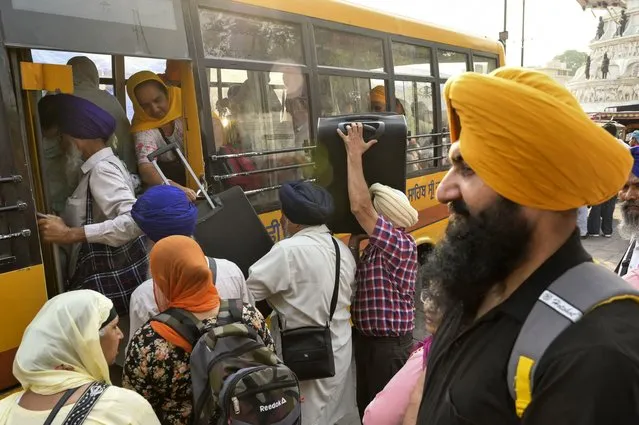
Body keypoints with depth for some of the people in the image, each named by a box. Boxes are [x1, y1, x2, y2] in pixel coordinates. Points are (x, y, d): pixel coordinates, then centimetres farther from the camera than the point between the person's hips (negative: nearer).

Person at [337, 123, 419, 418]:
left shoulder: (401, 244, -22)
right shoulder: (378, 247, 6)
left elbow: (359, 207, -29)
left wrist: (354, 154, -22)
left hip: (389, 346, -9)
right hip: (368, 340, 9)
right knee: (367, 407, 23)